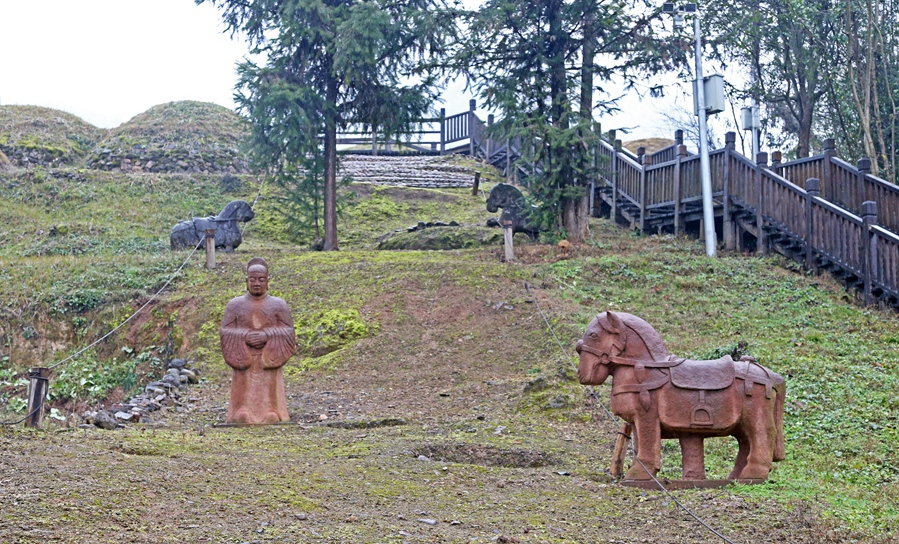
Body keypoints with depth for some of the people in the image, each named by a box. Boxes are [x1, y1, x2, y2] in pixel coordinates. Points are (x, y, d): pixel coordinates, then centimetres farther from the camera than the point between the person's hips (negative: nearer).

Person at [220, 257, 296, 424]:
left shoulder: (278, 305, 7)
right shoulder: (235, 305, 9)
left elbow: (289, 333, -1)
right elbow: (225, 332, 1)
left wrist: (267, 336, -17)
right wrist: (245, 336, -16)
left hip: (270, 366, 0)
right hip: (244, 366, 0)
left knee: (268, 403, -4)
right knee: (243, 410, -4)